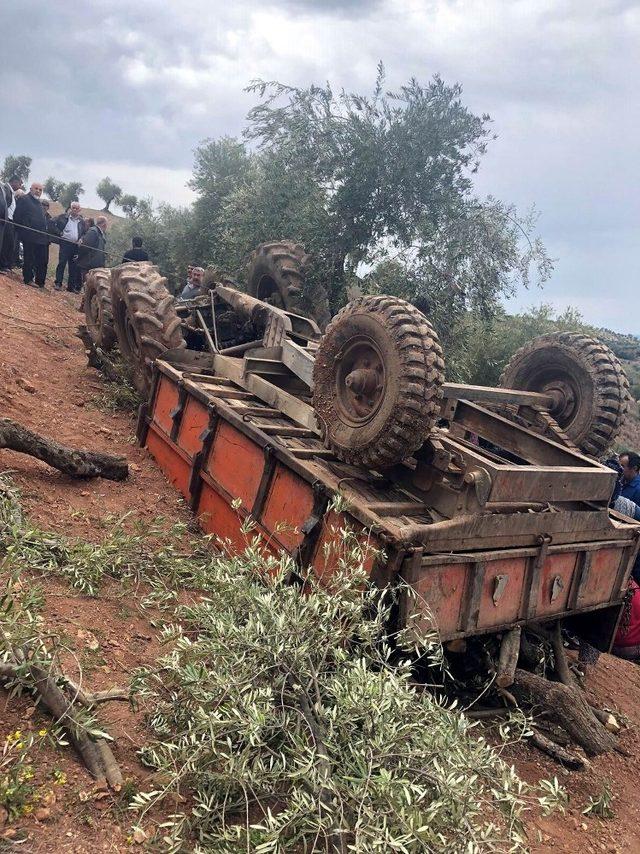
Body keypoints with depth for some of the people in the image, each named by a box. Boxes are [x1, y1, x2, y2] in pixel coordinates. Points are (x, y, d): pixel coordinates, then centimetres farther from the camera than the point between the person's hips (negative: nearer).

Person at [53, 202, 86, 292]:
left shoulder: (81, 221, 13)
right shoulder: (63, 217, 4)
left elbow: (84, 233, 19)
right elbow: (55, 225, 7)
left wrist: (81, 239, 1)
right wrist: (60, 233, -6)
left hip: (75, 245, 3)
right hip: (65, 243, -3)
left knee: (73, 266, 5)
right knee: (62, 263, -8)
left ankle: (71, 286, 10)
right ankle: (58, 283, -4)